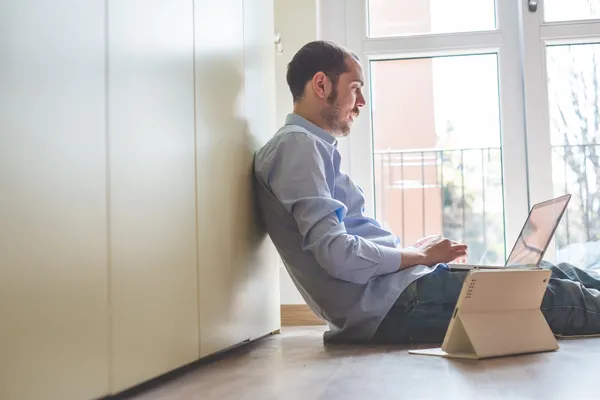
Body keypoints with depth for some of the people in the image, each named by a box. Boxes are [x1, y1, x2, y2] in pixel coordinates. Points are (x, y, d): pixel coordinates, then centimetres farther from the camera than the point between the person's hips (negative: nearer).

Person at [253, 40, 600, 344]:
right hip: (389, 302, -10)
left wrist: (416, 252, 6)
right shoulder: (297, 144, -11)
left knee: (556, 275, 11)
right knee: (548, 296, -4)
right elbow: (337, 254, -22)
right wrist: (419, 255, -8)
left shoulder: (315, 147, 21)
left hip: (395, 289, 10)